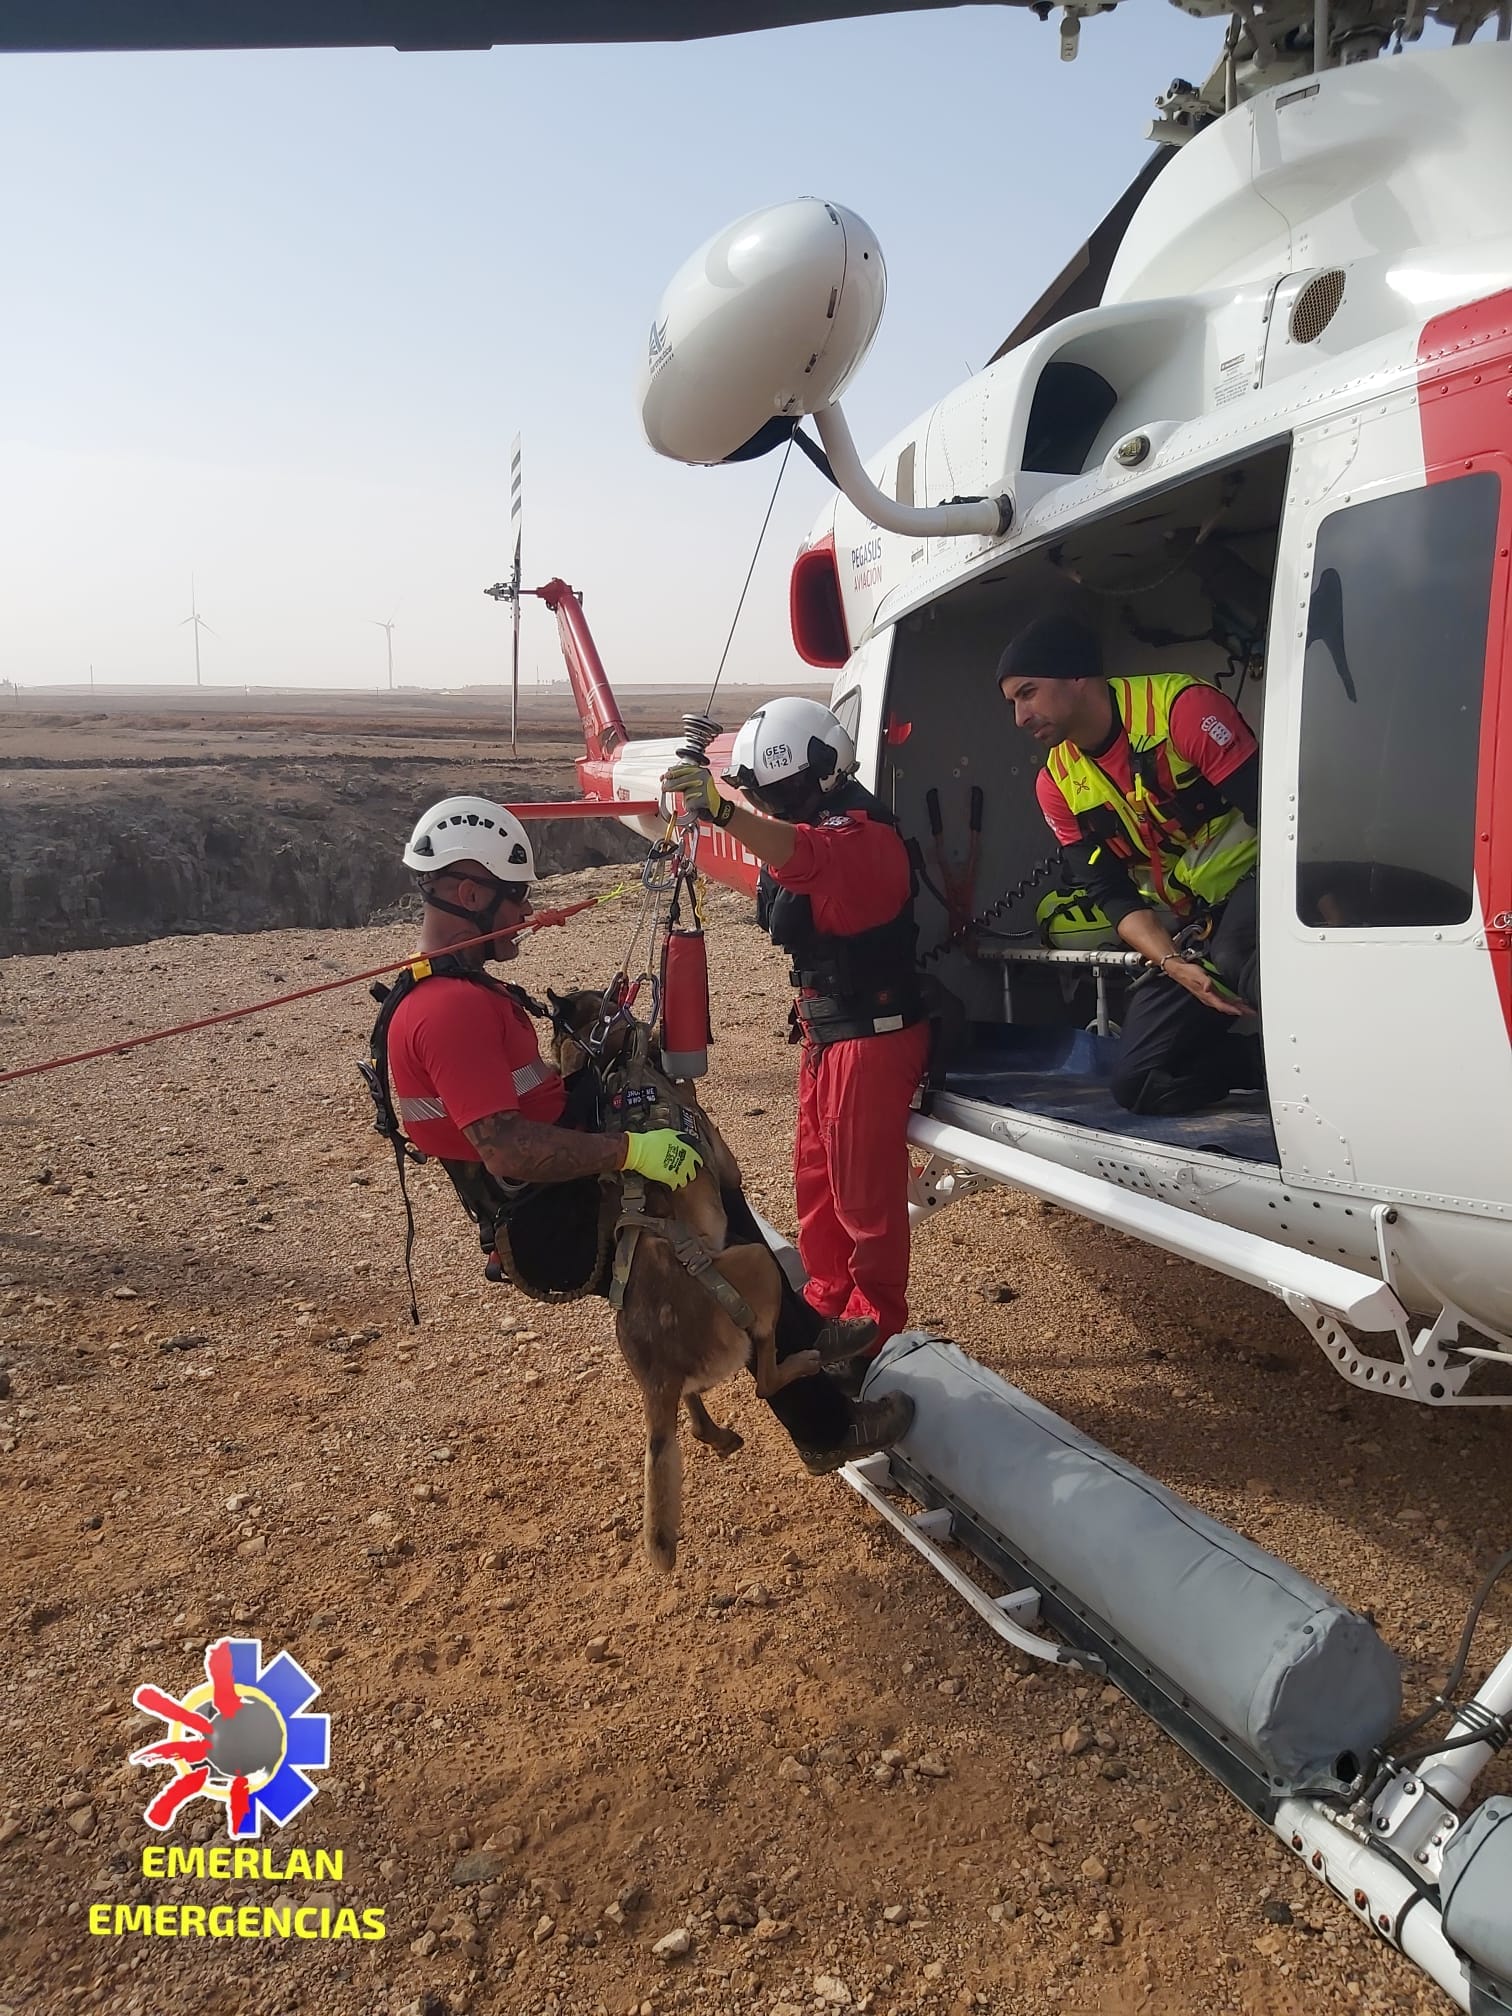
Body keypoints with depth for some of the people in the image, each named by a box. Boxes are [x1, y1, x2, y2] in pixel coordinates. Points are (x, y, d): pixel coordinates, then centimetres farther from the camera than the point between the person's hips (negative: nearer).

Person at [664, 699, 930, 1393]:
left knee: (865, 1196, 1)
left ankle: (873, 1339, 16)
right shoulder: (817, 827, 10)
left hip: (873, 1038, -10)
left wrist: (723, 812, -61)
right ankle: (829, 1311, 34)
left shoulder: (861, 835, -23)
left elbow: (806, 856, -47)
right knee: (816, 1180, 18)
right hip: (826, 1032, 10)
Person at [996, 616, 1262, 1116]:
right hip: (1189, 930, 7)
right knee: (1138, 1085, -2)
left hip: (1259, 880, -7)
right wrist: (1174, 964, -17)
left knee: (1236, 954, -41)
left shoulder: (1179, 705, -15)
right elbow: (1112, 894, 0)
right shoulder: (1057, 785, 4)